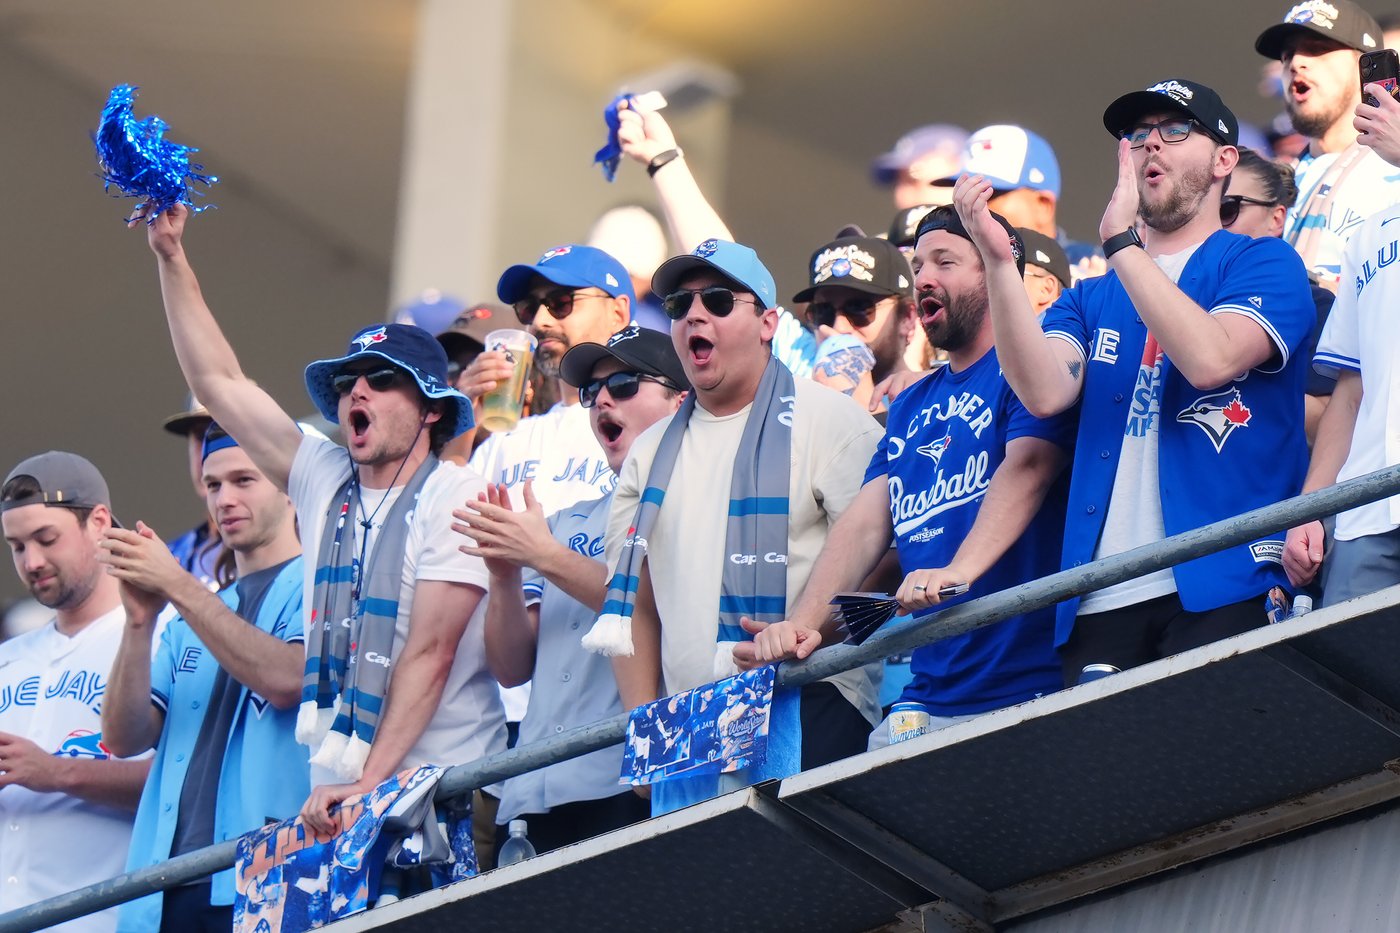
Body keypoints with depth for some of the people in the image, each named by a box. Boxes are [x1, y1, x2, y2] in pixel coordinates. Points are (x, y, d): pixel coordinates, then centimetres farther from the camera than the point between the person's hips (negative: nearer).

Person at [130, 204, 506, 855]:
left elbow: (430, 652, -12)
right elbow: (218, 384, 18)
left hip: (439, 789, -5)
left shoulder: (455, 496, -3)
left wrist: (371, 782, -19)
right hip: (335, 789, 5)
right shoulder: (323, 480, 14)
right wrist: (171, 258, 14)